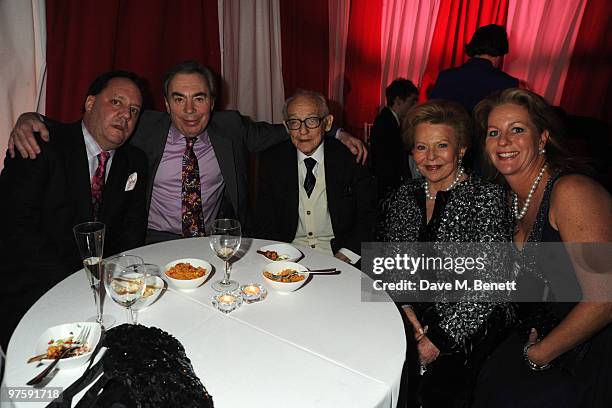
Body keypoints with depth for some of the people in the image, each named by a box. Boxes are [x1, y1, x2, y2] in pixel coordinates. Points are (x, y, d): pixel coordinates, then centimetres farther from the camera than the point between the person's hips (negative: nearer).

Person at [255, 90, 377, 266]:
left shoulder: (349, 157, -3)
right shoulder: (272, 160, 3)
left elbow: (368, 216, -1)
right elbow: (265, 221, 4)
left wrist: (346, 254, -14)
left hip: (336, 253, -1)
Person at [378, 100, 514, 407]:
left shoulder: (486, 197, -9)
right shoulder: (404, 196, 6)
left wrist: (440, 338, -16)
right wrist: (404, 307, -7)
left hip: (470, 322, -4)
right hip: (409, 315, 4)